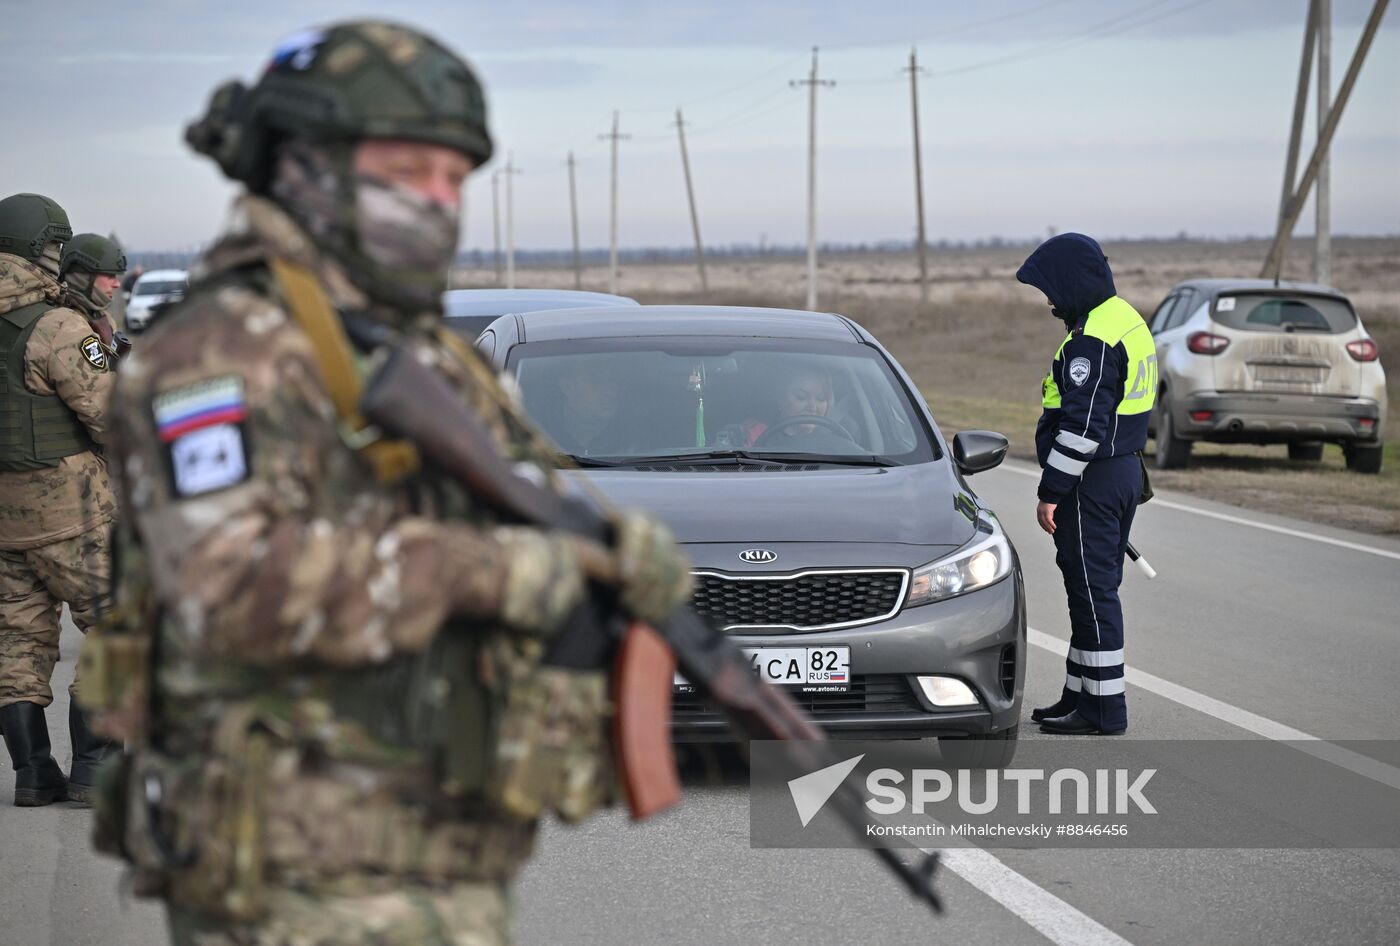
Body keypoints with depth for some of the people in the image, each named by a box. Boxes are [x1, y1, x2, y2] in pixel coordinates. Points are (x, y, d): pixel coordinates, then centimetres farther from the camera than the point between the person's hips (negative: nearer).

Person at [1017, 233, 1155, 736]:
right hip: (1124, 469, 10)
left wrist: (1051, 492, -19)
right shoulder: (1128, 321, 14)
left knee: (1092, 590, -5)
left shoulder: (1093, 338, -19)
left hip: (1094, 480, -10)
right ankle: (1080, 694, 24)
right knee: (1096, 588, 16)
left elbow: (1083, 425, -24)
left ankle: (1104, 709, -1)